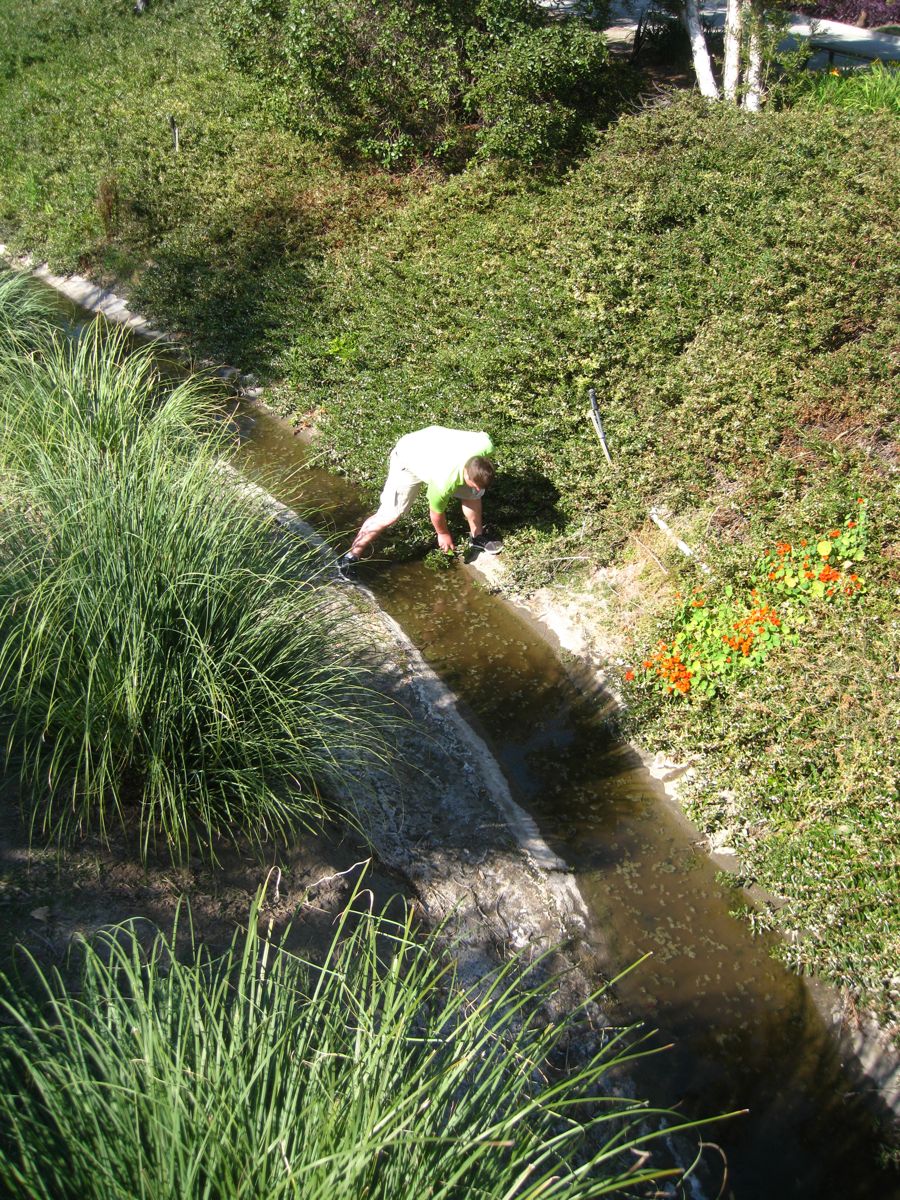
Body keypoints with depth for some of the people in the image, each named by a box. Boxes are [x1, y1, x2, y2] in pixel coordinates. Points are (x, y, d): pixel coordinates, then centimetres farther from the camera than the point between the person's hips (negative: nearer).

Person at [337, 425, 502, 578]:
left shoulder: (486, 445, -31)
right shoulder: (445, 482, -41)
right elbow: (436, 512, -19)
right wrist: (443, 533, 1)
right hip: (408, 459, -6)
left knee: (472, 494, 0)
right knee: (388, 515, -10)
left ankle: (478, 536, 25)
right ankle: (350, 558, 2)